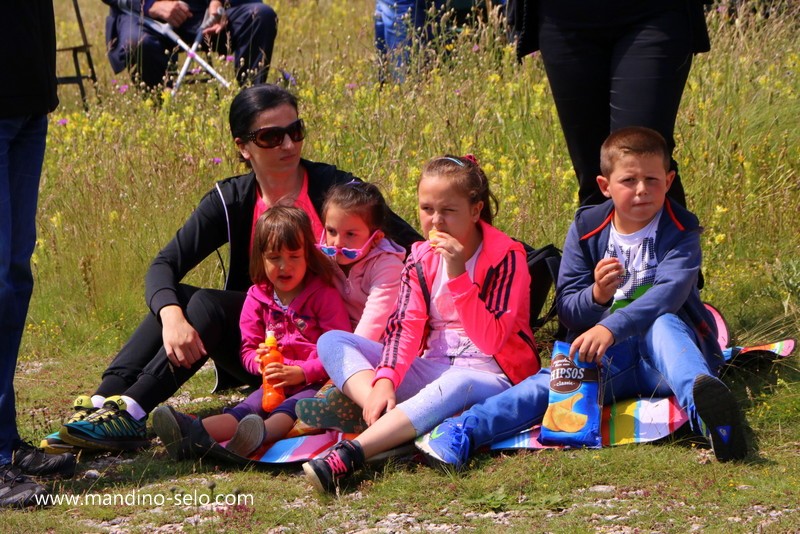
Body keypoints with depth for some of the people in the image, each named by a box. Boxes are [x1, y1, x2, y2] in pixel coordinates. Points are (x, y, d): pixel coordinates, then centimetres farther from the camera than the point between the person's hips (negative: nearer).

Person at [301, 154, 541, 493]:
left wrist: (457, 275, -27)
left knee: (456, 385, -43)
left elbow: (490, 341, -19)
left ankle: (348, 456, -57)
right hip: (431, 369, 6)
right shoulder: (421, 260, 7)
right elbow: (405, 328, -7)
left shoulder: (505, 257, -9)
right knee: (331, 342, -8)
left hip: (489, 374, -6)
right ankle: (391, 424, -36)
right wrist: (385, 380, -26)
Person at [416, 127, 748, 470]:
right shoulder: (586, 228, 5)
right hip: (604, 356, 2)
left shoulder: (680, 231, -4)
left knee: (662, 324, -35)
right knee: (556, 381, -28)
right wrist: (596, 296, -21)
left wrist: (611, 329, -39)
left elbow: (669, 293, -23)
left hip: (667, 345, -2)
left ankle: (700, 399, -67)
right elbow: (566, 308, 4)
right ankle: (464, 431, -47)